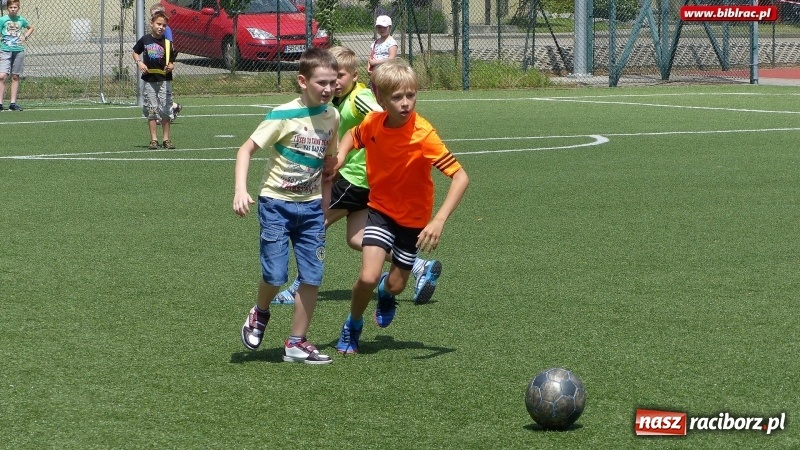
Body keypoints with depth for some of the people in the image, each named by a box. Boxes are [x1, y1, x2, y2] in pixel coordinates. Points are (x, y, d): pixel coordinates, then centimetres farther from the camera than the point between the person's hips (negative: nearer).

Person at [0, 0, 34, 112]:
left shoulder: (21, 20, 8)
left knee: (15, 77, 6)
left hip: (18, 51, 3)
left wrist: (25, 37, 10)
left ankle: (13, 103, 12)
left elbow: (31, 28, 27)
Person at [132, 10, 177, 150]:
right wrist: (139, 62, -1)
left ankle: (166, 139, 7)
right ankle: (153, 139, 8)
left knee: (165, 110, -1)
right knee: (151, 110, 4)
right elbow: (135, 52, 18)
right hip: (149, 79, 1)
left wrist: (170, 67, -22)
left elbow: (171, 63, 0)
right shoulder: (145, 40, 2)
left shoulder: (167, 43, -3)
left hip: (164, 80, -1)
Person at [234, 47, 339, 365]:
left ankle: (296, 343, 12)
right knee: (275, 275, -8)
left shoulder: (332, 116, 2)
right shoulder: (284, 116, -15)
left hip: (311, 207, 5)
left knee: (312, 278, 0)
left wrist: (325, 208, 15)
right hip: (276, 204, -5)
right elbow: (247, 149, -14)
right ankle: (259, 314, 24)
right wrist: (240, 190, -27)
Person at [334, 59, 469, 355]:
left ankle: (386, 292, 48)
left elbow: (460, 177, -30)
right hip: (380, 208, 1)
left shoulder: (423, 136, -29)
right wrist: (340, 156, -12)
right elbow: (352, 137, 10)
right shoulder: (373, 123, -16)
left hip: (414, 216, -1)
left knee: (396, 285, 9)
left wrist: (439, 220, -39)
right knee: (368, 277, -16)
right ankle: (353, 325, 14)